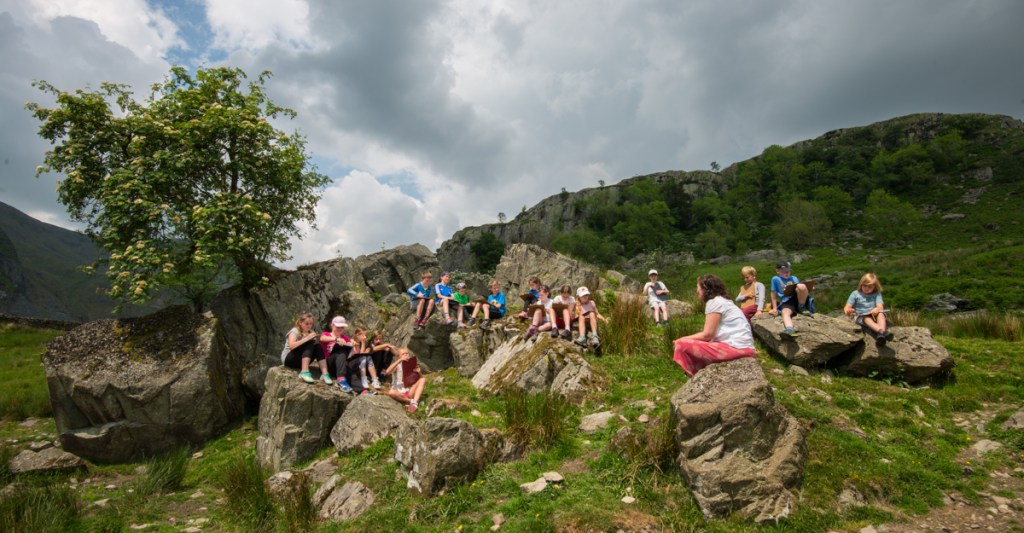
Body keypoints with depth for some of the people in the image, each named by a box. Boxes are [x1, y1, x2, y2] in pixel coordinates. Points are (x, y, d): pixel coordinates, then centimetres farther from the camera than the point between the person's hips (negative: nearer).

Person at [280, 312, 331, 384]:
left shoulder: (311, 332, 9)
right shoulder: (294, 331, -10)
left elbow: (316, 346, -1)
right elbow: (291, 346, -29)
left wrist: (317, 340, -21)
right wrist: (307, 338, -34)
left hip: (301, 361, 5)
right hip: (288, 359, -5)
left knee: (317, 346, -22)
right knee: (310, 343, -27)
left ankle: (324, 374, -35)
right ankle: (304, 372, -42)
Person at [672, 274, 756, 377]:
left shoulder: (714, 302, -7)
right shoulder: (721, 301, 21)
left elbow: (707, 334, -10)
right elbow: (711, 334, 12)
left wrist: (683, 339, 1)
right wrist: (686, 339, 7)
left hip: (736, 348, -10)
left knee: (682, 345, -13)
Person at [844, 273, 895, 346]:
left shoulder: (877, 294, 15)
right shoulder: (855, 294, 10)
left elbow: (880, 306, -2)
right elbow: (847, 306, 1)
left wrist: (877, 309, -29)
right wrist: (847, 311, -25)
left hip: (874, 315, 2)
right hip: (860, 316, -2)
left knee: (881, 313, -31)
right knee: (866, 318, -36)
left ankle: (882, 331, -57)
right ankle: (880, 331, -63)